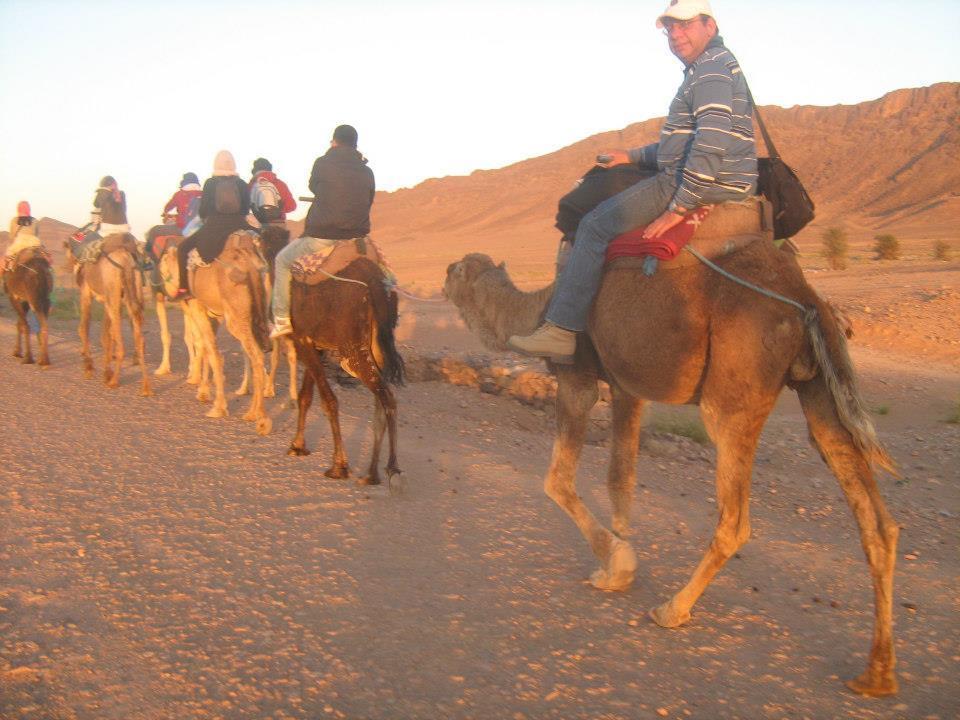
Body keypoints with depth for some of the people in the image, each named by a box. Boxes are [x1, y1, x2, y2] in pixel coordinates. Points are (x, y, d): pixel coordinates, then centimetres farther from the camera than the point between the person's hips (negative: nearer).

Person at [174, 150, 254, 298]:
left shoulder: (210, 183, 0)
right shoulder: (242, 184, 5)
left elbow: (203, 210, 0)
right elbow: (246, 210, 8)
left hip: (213, 228, -2)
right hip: (238, 228, 2)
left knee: (183, 248, 15)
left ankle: (184, 288, 3)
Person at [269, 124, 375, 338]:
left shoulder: (323, 163, -4)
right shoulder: (366, 171, 8)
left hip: (322, 238, -4)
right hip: (357, 238, 4)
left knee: (283, 260, 18)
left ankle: (282, 319, 13)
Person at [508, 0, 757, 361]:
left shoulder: (712, 68, -12)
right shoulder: (707, 68, 23)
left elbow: (711, 143, -25)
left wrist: (678, 207, -24)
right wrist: (632, 155, 22)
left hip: (701, 186, -11)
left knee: (596, 224, -10)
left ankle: (561, 331, -10)